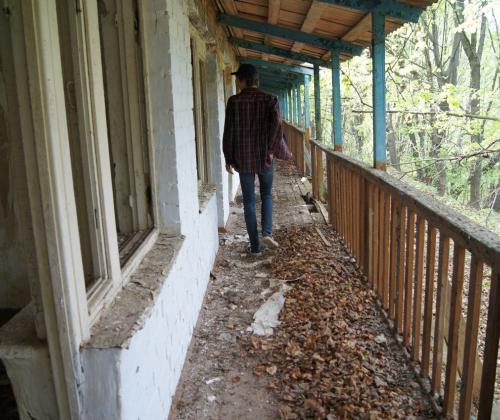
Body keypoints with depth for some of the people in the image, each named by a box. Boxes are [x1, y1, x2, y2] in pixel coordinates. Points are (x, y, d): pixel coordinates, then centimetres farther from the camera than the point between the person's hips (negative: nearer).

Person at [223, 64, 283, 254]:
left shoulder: (234, 101, -4)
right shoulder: (270, 99, -1)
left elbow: (229, 132, -3)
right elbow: (277, 125, -17)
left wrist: (228, 158, 5)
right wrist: (270, 149, -6)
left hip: (243, 159, -1)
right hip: (265, 158, 1)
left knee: (249, 201, 8)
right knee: (267, 195, 21)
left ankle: (255, 245, 11)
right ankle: (267, 232, 3)